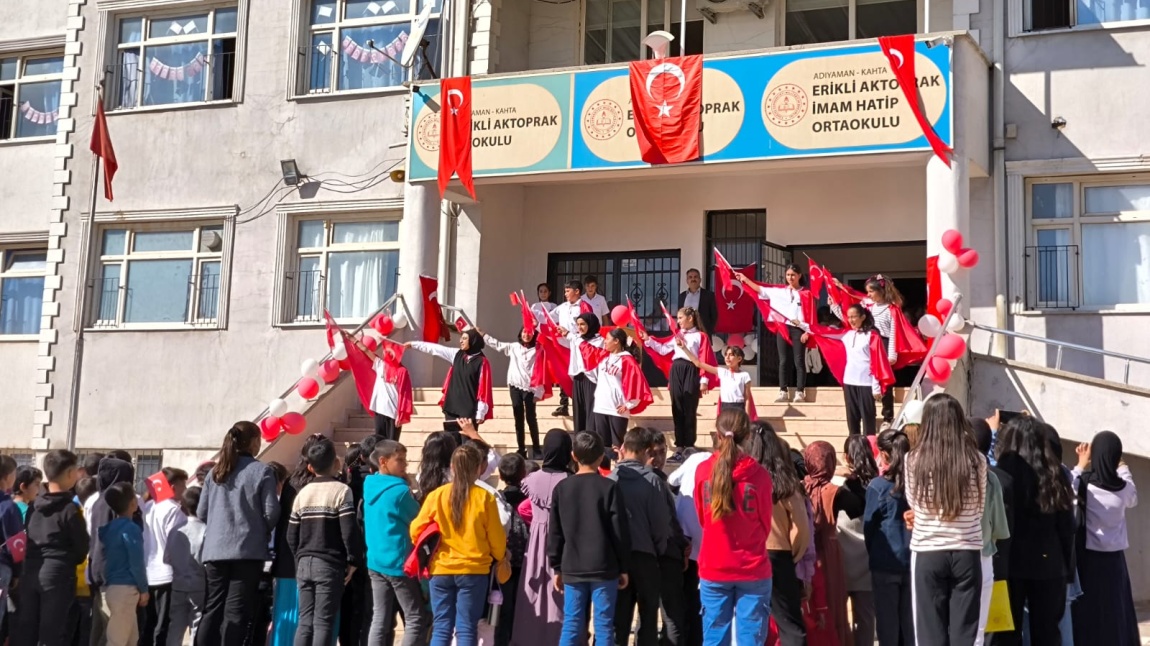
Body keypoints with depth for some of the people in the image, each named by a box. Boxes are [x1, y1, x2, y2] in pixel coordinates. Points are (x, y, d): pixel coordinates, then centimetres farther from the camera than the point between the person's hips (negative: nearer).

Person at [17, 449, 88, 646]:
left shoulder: (34, 506, 9)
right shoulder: (70, 508, -10)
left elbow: (26, 540, 14)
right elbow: (82, 546, -4)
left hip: (30, 572, 6)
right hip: (58, 574, -6)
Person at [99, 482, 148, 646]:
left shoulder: (110, 527, 11)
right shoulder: (131, 528, -14)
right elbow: (136, 563, -15)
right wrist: (144, 589, -5)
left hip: (114, 586, 9)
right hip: (125, 588, -9)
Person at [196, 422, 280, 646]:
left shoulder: (216, 471, 9)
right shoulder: (262, 471, -4)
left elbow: (201, 512, 11)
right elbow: (271, 512, -6)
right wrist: (262, 532, 14)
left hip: (215, 550, 4)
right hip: (248, 550, -4)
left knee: (212, 610, 9)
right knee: (236, 611, -3)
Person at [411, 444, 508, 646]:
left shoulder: (436, 495, -2)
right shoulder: (484, 497, -6)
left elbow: (416, 531, 3)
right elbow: (496, 537, 0)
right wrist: (500, 557, 21)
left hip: (441, 569, 2)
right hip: (474, 570, -2)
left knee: (441, 628, 8)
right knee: (466, 629, 2)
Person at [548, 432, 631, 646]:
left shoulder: (561, 488, 3)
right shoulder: (609, 487, -6)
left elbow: (555, 533, 7)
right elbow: (620, 532, -4)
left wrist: (557, 568, 15)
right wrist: (624, 568, 4)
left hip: (572, 569, 3)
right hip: (604, 569, -3)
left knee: (571, 625, 7)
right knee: (603, 626, 2)